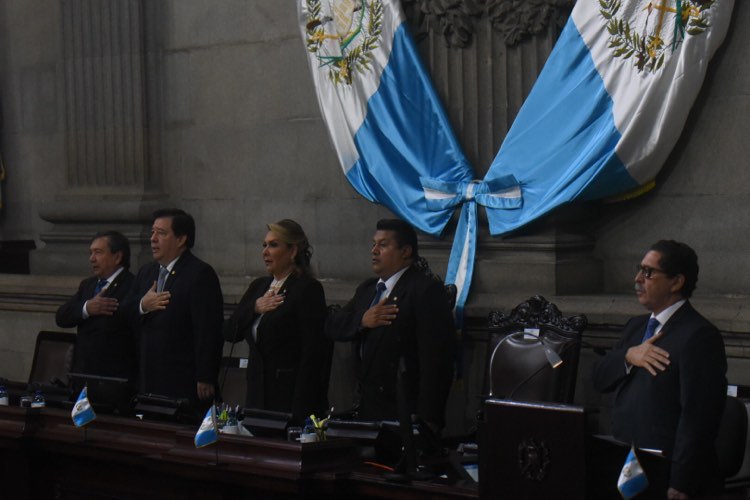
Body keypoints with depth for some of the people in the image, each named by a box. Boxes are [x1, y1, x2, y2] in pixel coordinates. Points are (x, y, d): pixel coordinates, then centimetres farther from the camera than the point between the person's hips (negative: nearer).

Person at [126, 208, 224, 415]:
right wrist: (142, 306, -6)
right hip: (149, 381, 7)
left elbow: (209, 332, -14)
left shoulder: (201, 274, -9)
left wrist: (205, 380, -17)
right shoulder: (147, 272, 16)